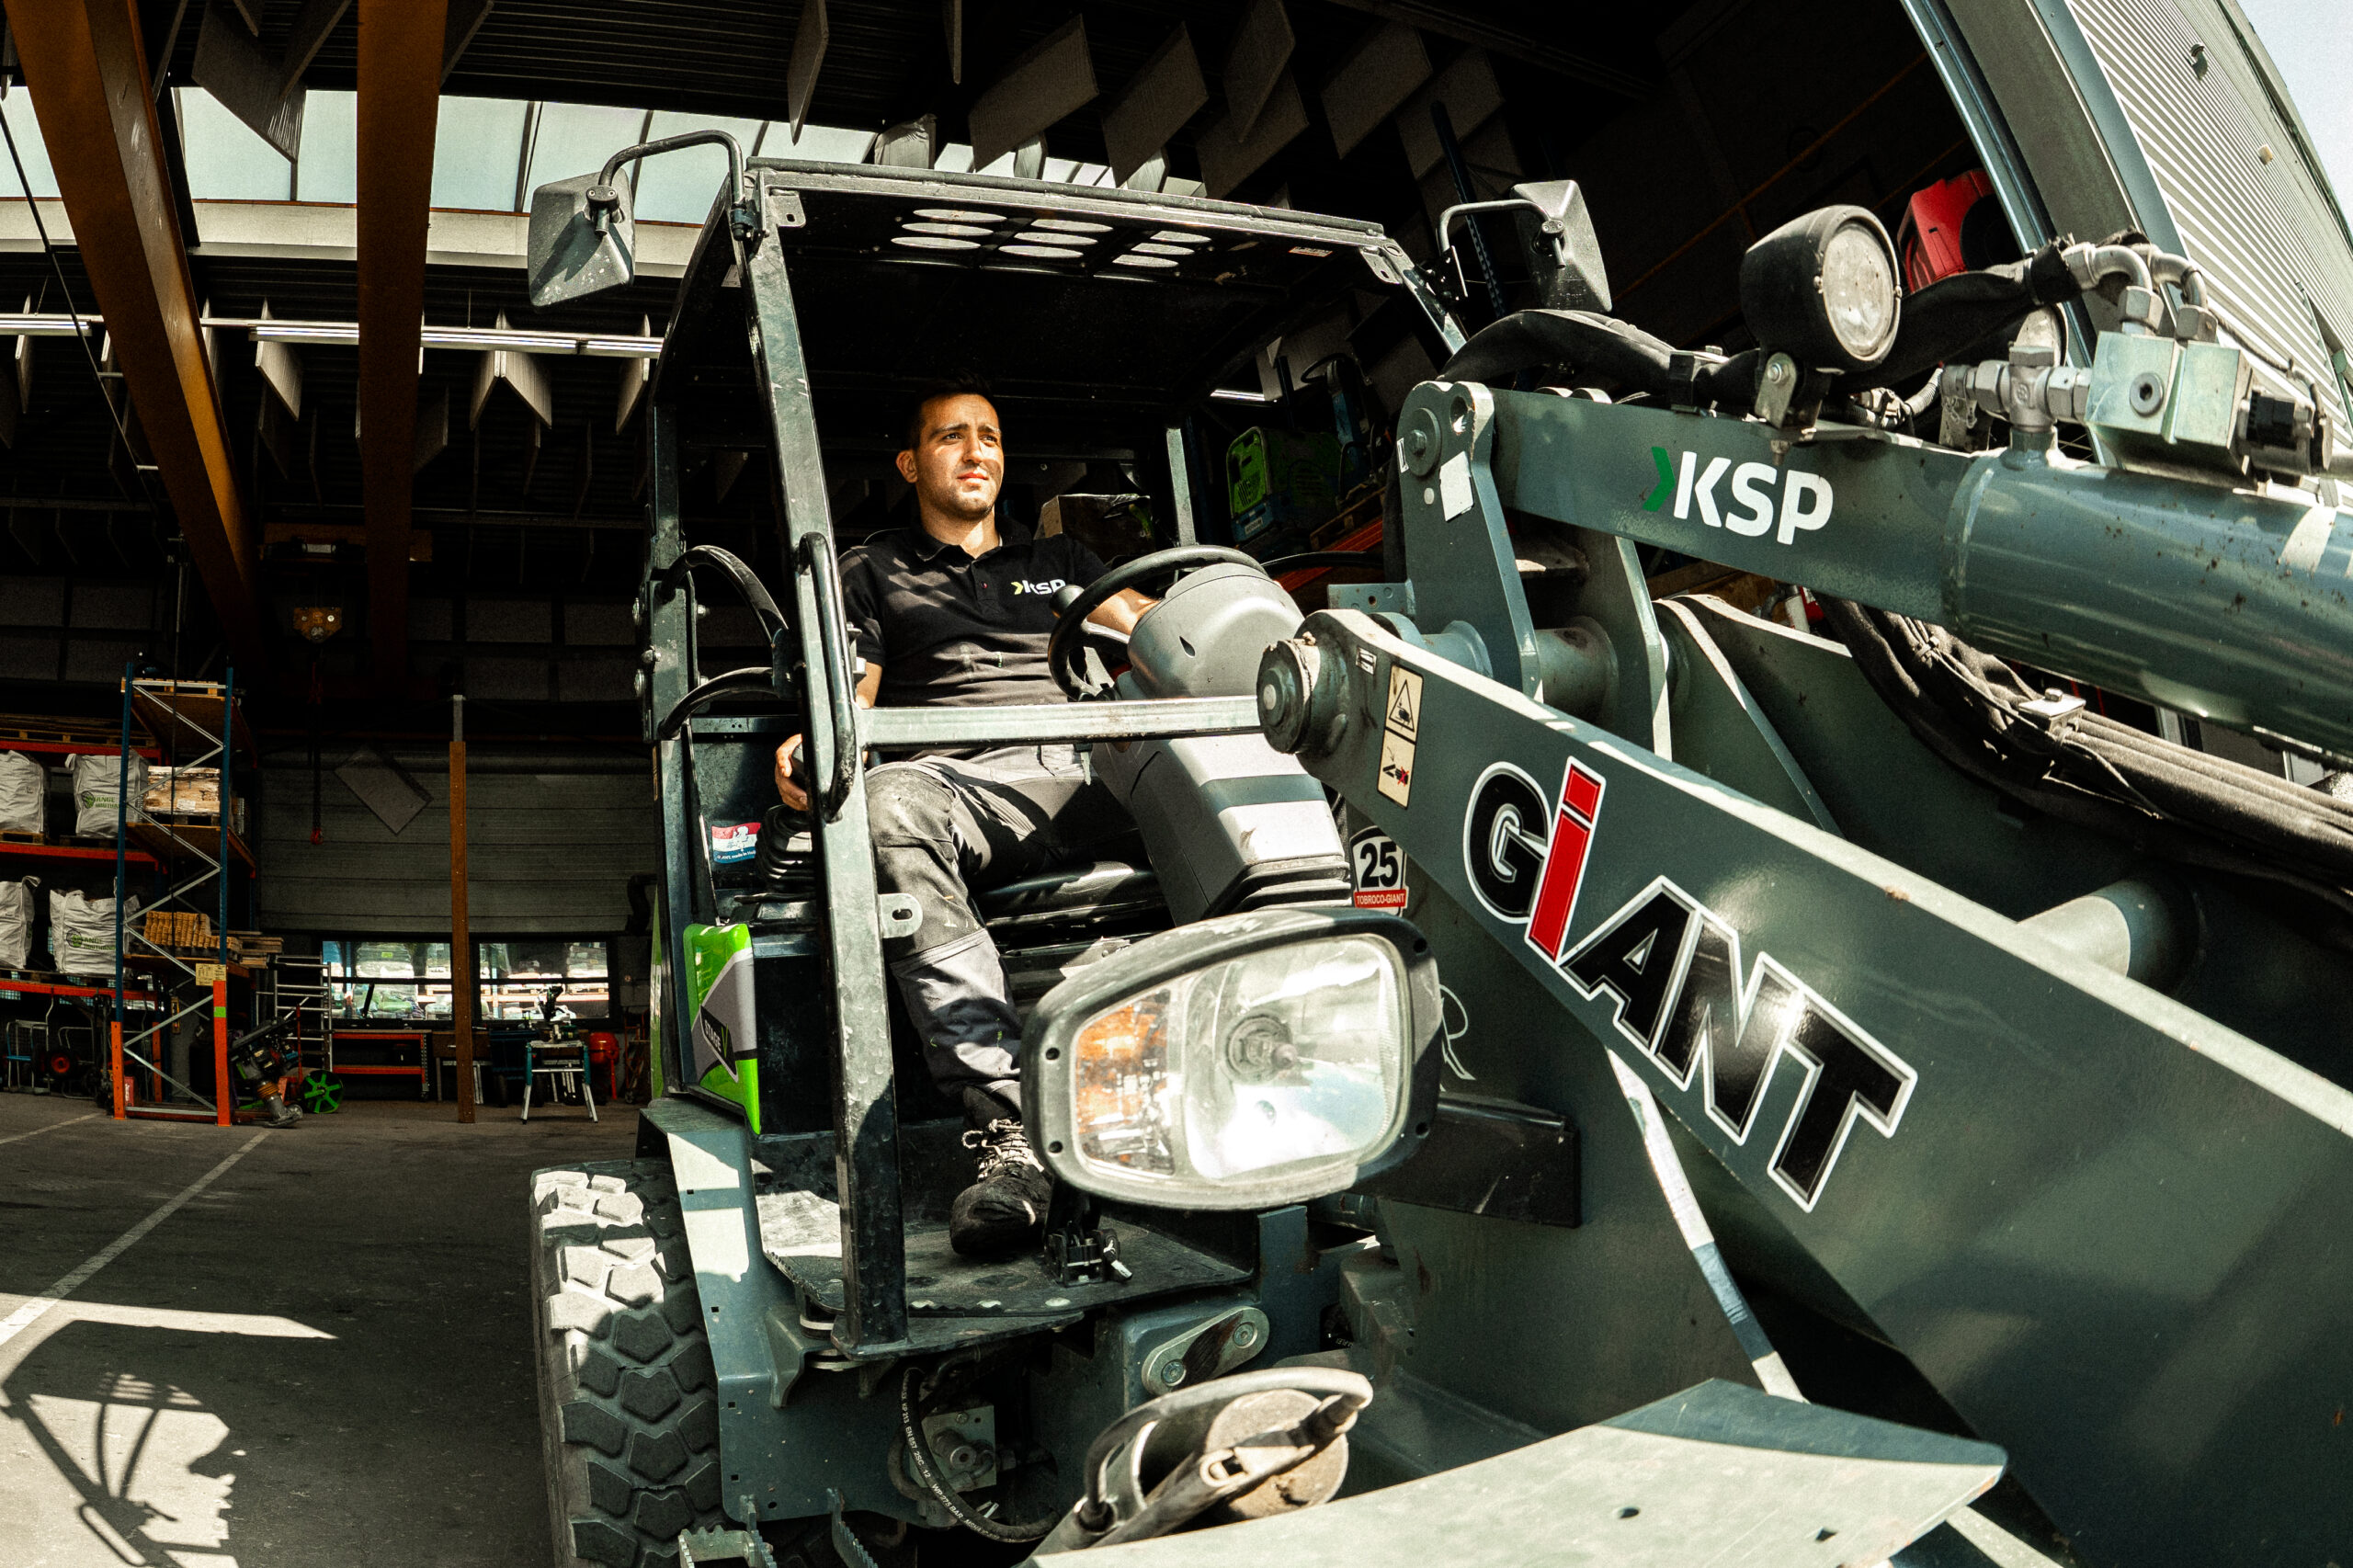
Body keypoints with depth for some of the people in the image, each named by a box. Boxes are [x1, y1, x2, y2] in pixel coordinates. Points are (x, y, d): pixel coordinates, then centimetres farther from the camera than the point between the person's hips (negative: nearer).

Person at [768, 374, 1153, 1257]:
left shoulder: (1056, 561, 33)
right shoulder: (875, 571, 26)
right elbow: (851, 703, 15)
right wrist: (810, 748, -10)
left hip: (1080, 777, 2)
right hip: (956, 779, -2)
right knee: (889, 806, -41)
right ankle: (1007, 1138, -49)